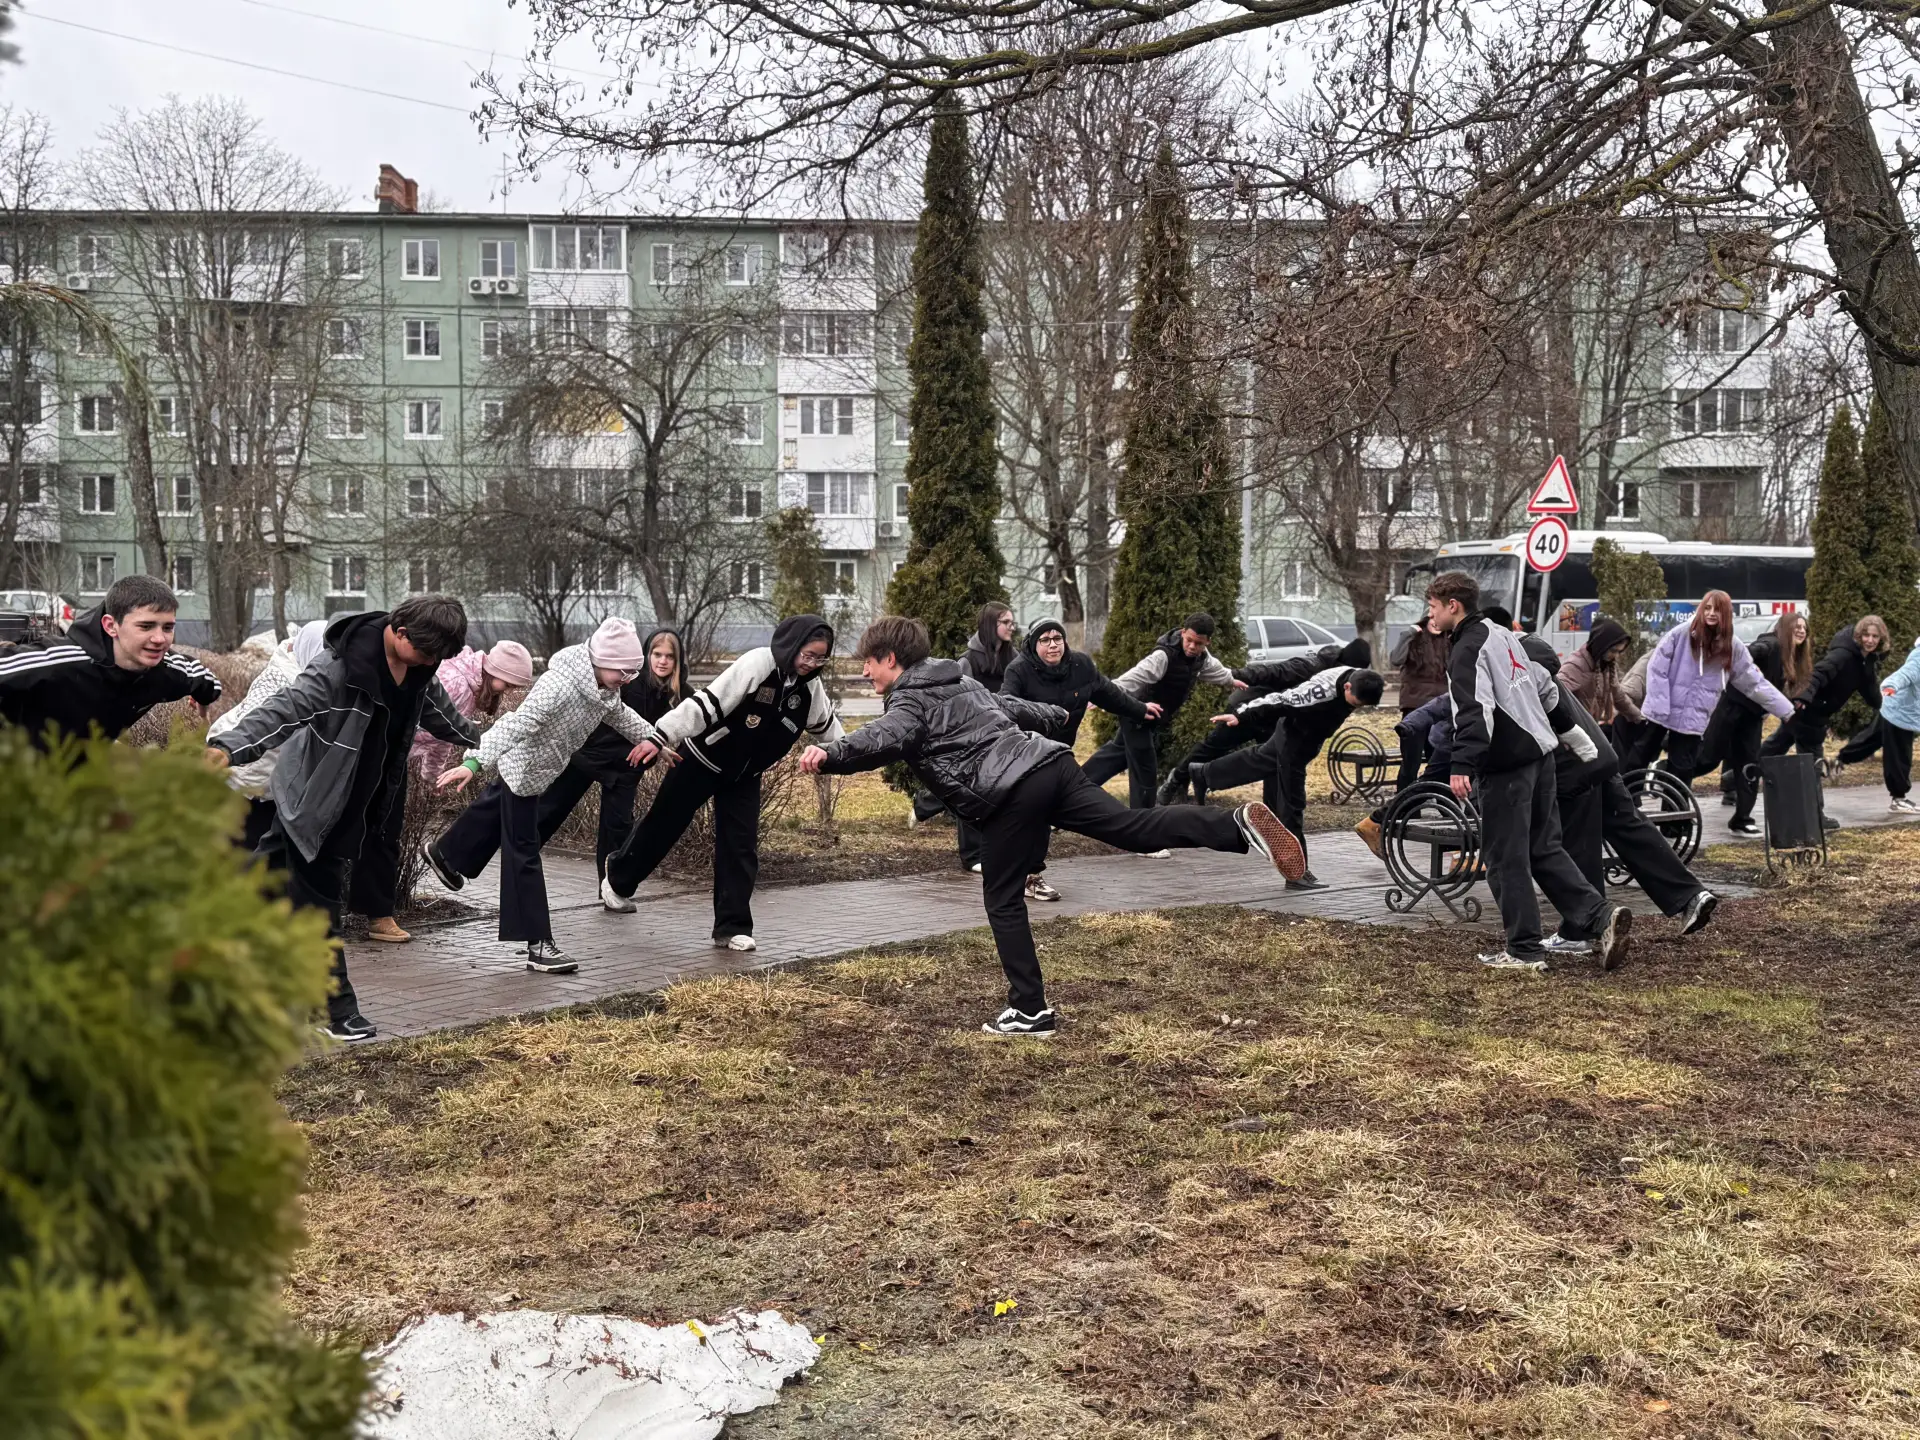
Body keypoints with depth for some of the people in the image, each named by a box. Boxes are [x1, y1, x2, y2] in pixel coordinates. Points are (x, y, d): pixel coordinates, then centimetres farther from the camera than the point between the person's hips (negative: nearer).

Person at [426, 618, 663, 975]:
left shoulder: (603, 686, -7)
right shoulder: (560, 685, -36)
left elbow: (619, 713, 16)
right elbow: (515, 724, -44)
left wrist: (648, 737, 4)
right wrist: (474, 762, -52)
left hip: (536, 771, 10)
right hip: (523, 769, -10)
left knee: (494, 811, 33)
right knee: (524, 855, -6)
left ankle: (445, 854, 61)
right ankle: (538, 945, -5)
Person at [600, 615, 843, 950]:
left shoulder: (811, 688, -9)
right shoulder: (758, 663, -29)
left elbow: (828, 729, 10)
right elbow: (708, 701, -34)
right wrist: (663, 735, -39)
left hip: (745, 776, 5)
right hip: (701, 759, -4)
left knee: (741, 847, -5)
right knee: (663, 825, 12)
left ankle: (733, 927, 1)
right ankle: (618, 879, 37)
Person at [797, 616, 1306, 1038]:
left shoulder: (909, 701, 2)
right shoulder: (959, 681, 27)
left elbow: (886, 737, -21)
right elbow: (1013, 707, 42)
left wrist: (830, 754, -36)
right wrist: (1057, 716, 61)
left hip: (1009, 795, -7)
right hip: (1051, 763, 8)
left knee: (1003, 901, 5)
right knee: (1137, 827, -3)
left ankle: (1030, 1011, 7)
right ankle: (1239, 826, -21)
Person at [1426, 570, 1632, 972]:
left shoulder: (1467, 649, -11)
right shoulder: (1502, 635, 17)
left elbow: (1474, 709, -26)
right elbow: (1546, 687, 25)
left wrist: (1462, 765, -33)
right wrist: (1577, 738, 35)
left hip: (1506, 764, -9)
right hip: (1540, 753, 9)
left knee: (1505, 858, -1)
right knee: (1545, 849, 16)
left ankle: (1524, 950, 3)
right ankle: (1599, 917, 6)